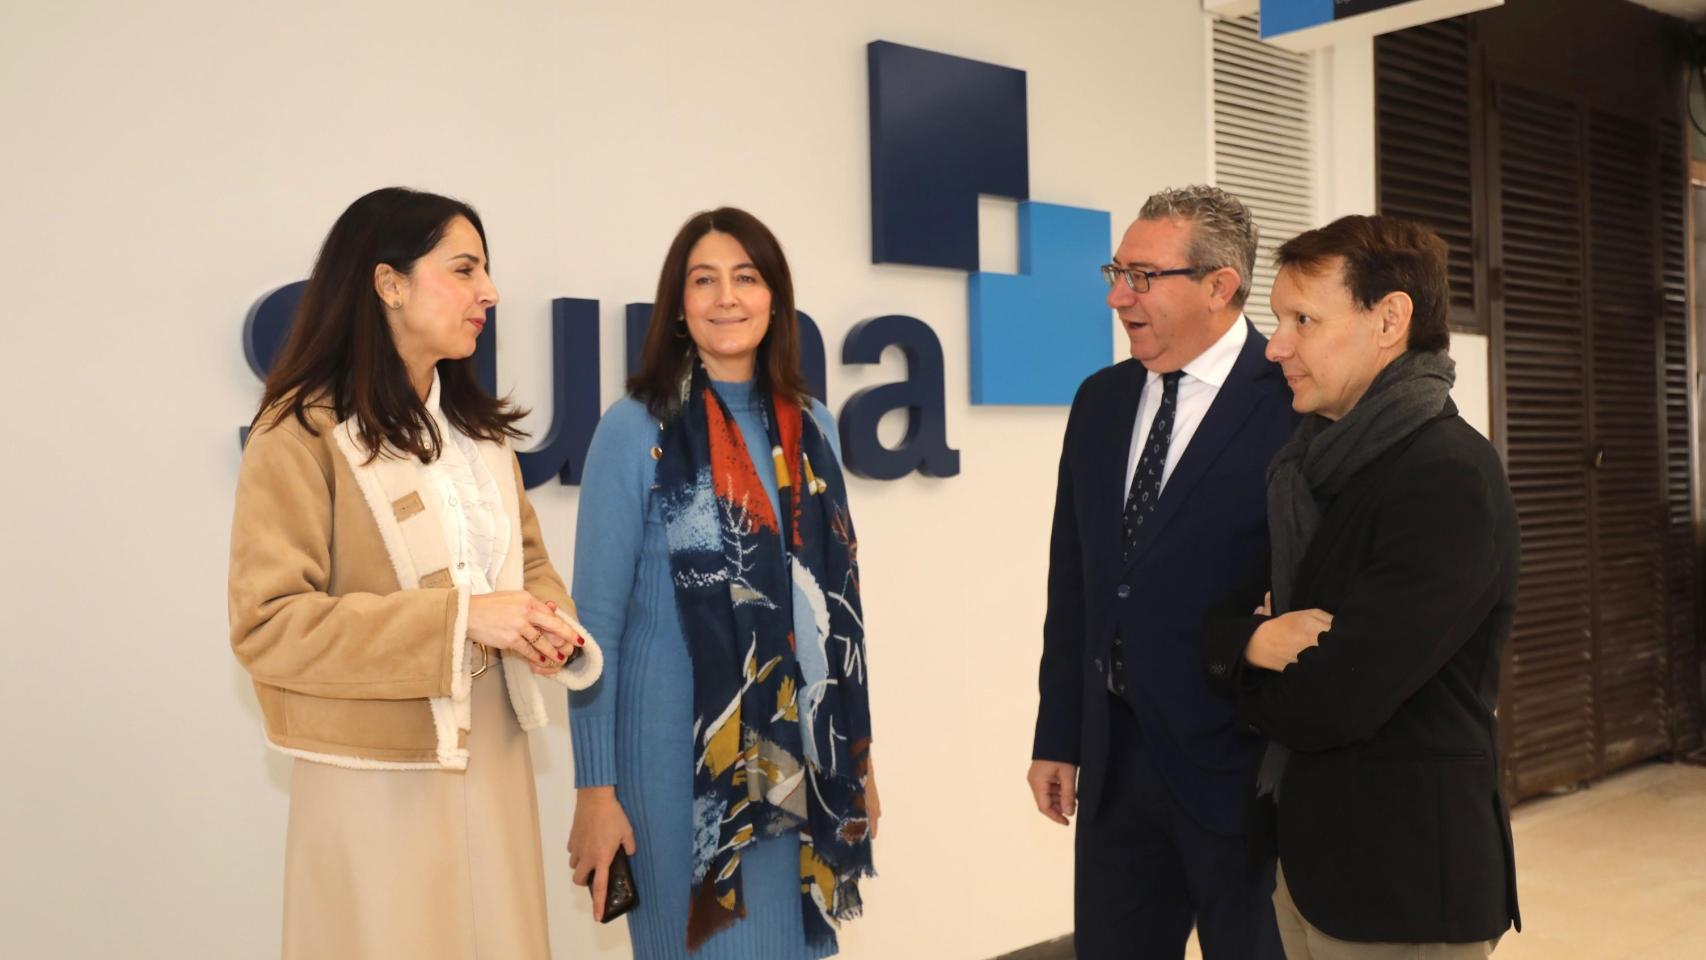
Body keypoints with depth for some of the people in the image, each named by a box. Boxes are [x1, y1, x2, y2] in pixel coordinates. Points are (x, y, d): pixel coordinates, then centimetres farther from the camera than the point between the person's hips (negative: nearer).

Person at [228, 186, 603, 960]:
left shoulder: (477, 424, 11)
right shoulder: (302, 433, -13)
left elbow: (527, 560, 13)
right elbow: (267, 626, -18)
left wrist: (549, 625, -10)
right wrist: (458, 619, -24)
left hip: (491, 753, 7)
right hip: (380, 772, -6)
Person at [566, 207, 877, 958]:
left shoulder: (810, 426, 6)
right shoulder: (636, 429, -8)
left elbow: (835, 602, 11)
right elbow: (596, 619, -8)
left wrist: (858, 749, 11)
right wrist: (594, 788, -11)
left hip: (798, 750, 5)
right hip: (678, 746, -4)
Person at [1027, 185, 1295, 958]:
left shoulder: (1298, 403, -12)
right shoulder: (1100, 401, 8)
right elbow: (1073, 583, 10)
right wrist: (1059, 737, 9)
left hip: (1240, 760, -5)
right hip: (1114, 755, 6)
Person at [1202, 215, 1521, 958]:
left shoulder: (1448, 483, -20)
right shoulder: (1315, 465, 6)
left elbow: (1327, 706, -25)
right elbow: (1211, 612, 9)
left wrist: (1245, 668, -4)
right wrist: (1253, 640, -13)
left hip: (1404, 875, -7)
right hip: (1305, 852, 8)